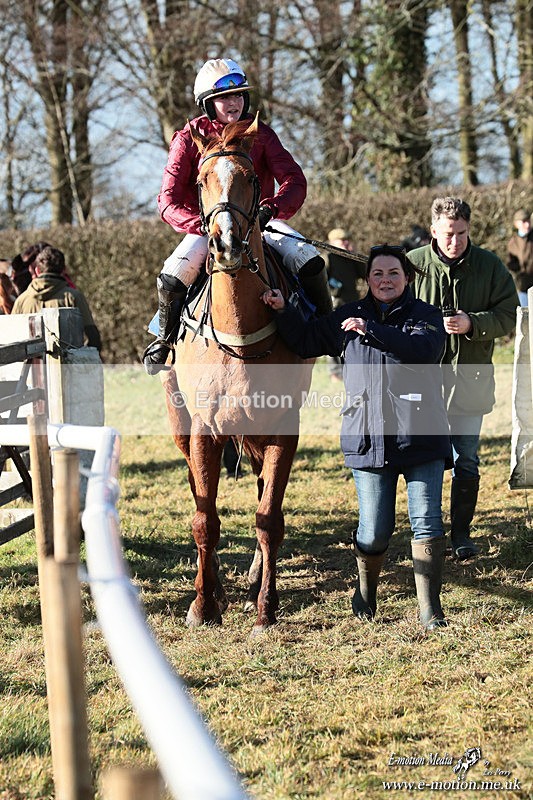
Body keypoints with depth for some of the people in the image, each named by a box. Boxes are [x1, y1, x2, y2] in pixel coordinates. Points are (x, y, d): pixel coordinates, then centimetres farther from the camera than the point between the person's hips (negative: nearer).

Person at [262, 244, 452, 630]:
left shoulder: (426, 315, 2)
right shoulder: (348, 317, 12)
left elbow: (425, 349, -19)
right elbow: (306, 341, 21)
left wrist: (372, 331, -25)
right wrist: (283, 311, 6)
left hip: (421, 436, -2)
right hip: (369, 439, 2)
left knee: (427, 523, -3)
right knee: (374, 532, 3)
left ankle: (431, 610, 6)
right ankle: (366, 592, 29)